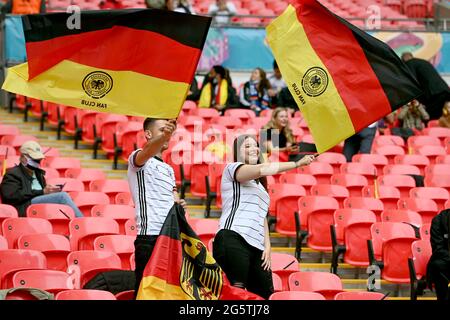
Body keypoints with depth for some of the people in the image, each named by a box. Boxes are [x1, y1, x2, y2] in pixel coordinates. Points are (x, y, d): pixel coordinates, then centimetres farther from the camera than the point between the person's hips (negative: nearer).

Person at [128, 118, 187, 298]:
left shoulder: (168, 169, 24)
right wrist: (164, 135, -44)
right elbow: (148, 151, -22)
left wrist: (179, 204, 0)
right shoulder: (138, 159, 1)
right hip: (149, 237, -7)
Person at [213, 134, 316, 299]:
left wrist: (267, 245, 11)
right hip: (233, 238, -8)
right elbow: (261, 170, -12)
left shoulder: (259, 184, 31)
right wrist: (296, 164, -12)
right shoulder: (232, 168, 7)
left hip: (256, 247, 8)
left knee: (265, 294, -1)